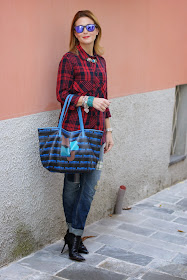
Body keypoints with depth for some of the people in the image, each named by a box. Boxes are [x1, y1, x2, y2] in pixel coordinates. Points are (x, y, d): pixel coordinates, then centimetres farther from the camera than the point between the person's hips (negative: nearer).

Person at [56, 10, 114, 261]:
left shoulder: (100, 61, 14)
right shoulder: (70, 59, -4)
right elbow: (62, 95, -7)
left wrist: (108, 130, 17)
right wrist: (89, 101, -19)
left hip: (96, 130, 6)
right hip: (73, 129, -6)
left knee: (91, 184, 3)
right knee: (73, 182, 3)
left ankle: (74, 234, 14)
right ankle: (74, 233, 19)